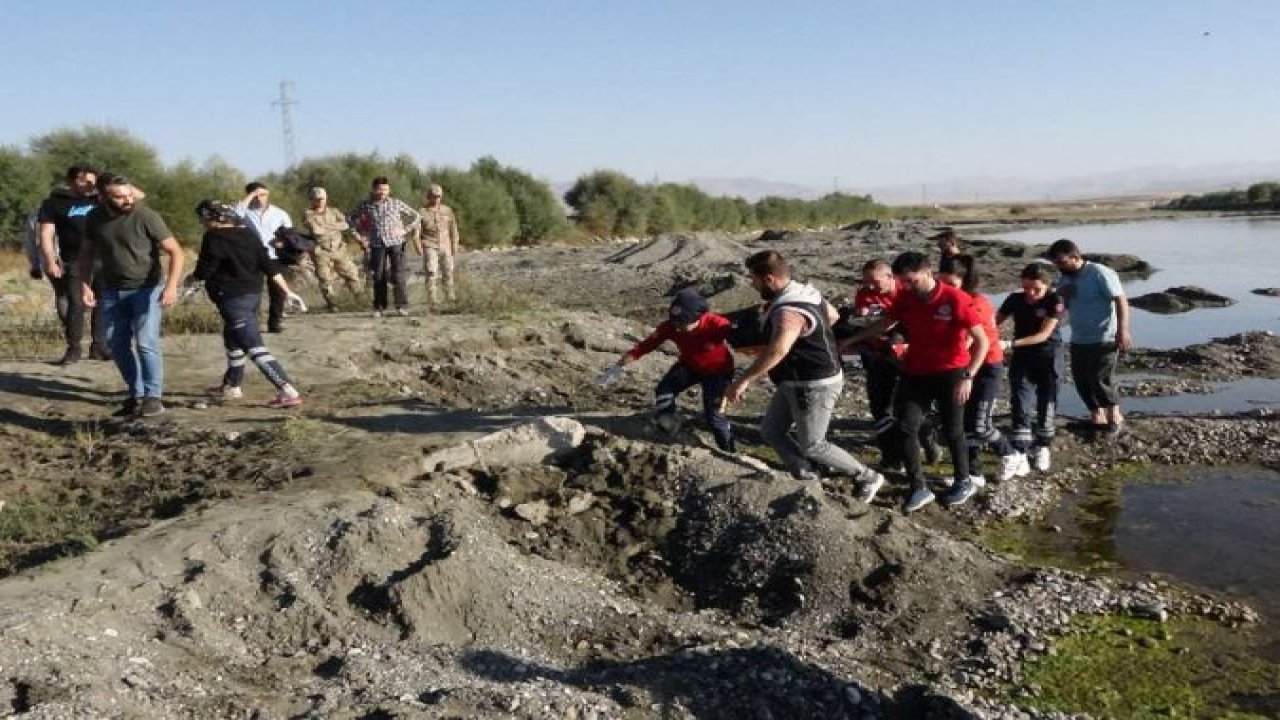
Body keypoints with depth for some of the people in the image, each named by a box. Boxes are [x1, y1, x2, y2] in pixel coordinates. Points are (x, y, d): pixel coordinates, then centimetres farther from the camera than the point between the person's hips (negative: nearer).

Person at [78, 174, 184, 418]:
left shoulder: (146, 216, -17)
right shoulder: (94, 218, -3)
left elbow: (175, 252, -15)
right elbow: (86, 254, 10)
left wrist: (171, 286, -26)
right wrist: (84, 285, -1)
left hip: (146, 288, -5)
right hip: (112, 290, 5)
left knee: (145, 342, -15)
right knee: (118, 346, 6)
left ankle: (153, 396, -5)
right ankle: (136, 395, 18)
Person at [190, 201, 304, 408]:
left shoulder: (214, 238, -13)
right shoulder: (248, 234, 7)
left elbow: (204, 271, -9)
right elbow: (269, 264, 4)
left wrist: (191, 278, 13)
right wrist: (286, 290, 5)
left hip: (233, 298, -9)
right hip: (253, 293, 9)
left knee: (254, 347, -11)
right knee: (233, 339, 26)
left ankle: (288, 392, -21)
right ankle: (231, 386, 41)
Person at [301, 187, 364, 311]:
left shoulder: (333, 211, 12)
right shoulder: (308, 214, 1)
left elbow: (345, 225, -5)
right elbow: (315, 229, -16)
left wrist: (326, 227, -11)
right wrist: (335, 227, -5)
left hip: (338, 249, 3)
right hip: (321, 252, -2)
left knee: (351, 273, 0)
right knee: (325, 279, -1)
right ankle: (330, 303, 14)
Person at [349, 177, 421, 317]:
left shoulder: (396, 203, 4)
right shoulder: (366, 205, 6)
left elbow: (416, 216, 10)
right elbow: (350, 218, 20)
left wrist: (405, 230, 0)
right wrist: (359, 234, 10)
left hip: (395, 243, -1)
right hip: (377, 245, 2)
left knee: (399, 275, -8)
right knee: (379, 277, 4)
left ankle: (402, 306, -4)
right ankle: (379, 308, 13)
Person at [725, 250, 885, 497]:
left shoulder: (789, 311, -32)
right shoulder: (803, 291, 1)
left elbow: (777, 349, -51)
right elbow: (832, 315, 19)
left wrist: (743, 381, -49)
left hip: (815, 386, -10)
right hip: (795, 382, 10)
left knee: (812, 446, 4)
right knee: (771, 431, 14)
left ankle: (868, 477, 22)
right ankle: (808, 479, 24)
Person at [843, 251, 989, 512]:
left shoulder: (955, 300, -19)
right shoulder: (906, 297, -3)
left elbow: (982, 341, -18)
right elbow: (885, 323, 15)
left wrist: (968, 377, -26)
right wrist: (851, 340, 14)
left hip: (950, 373, -5)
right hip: (915, 372, 5)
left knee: (951, 430, 8)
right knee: (905, 428, -2)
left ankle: (964, 483, 29)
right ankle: (919, 488, 8)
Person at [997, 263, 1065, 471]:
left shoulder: (1054, 301, -15)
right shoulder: (1015, 299, -5)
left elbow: (1044, 334, -21)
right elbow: (995, 322, -3)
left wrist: (1010, 343, -29)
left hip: (1048, 357, -2)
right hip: (1022, 357, 2)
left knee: (1046, 404, 7)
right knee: (1019, 403, -8)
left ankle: (1042, 448, 25)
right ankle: (1020, 452, -6)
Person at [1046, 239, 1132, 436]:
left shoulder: (1100, 273, -14)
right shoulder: (1065, 279, 8)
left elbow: (1121, 300, -16)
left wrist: (1123, 330, -23)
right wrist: (1061, 296, -8)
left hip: (1104, 339, -8)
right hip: (1079, 340, 8)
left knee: (1101, 380, -7)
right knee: (1081, 379, 9)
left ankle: (1115, 417, 12)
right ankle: (1097, 417, 24)